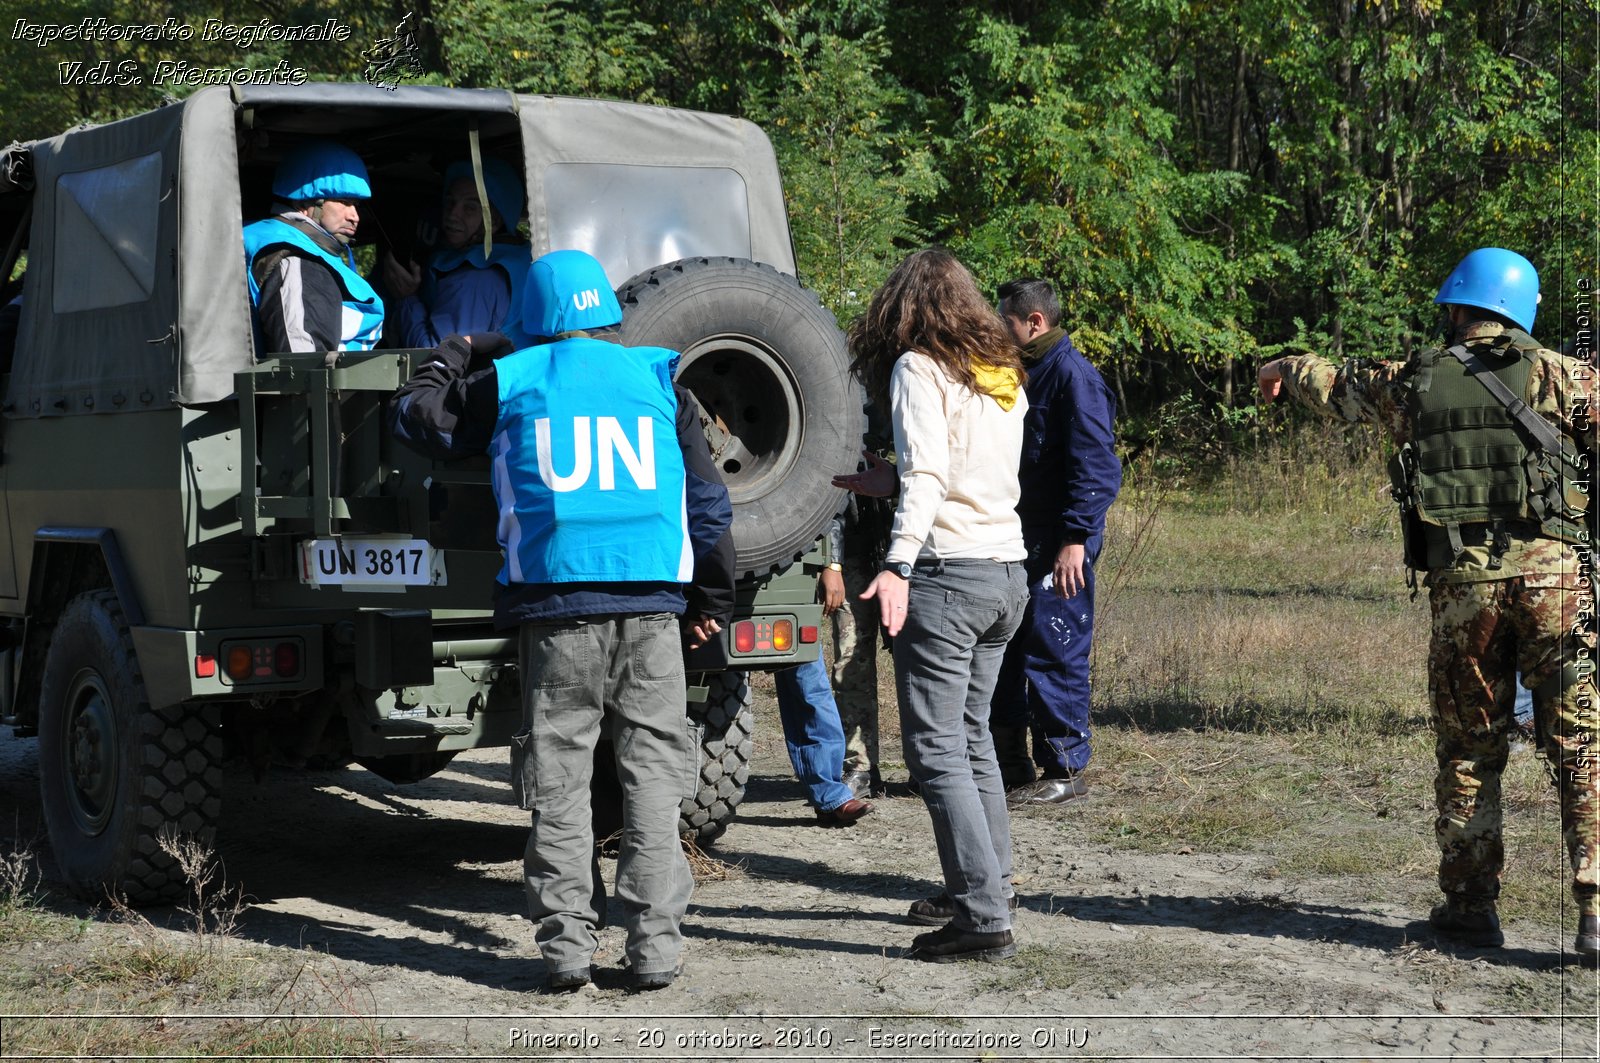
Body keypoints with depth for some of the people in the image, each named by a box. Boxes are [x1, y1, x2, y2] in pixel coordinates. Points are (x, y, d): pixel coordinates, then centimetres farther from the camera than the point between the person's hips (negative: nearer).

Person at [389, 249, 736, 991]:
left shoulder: (510, 383, 6)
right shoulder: (656, 380, 10)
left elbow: (418, 418, 21)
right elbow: (707, 498, 14)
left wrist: (447, 359, 40)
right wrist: (712, 597, 24)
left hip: (555, 604, -1)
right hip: (652, 603, 1)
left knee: (559, 777, 5)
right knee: (652, 771, 4)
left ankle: (567, 942, 3)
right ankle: (655, 944, 1)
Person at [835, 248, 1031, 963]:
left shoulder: (918, 367, -6)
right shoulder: (1004, 377, 16)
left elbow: (927, 475, -20)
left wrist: (898, 565, -30)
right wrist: (888, 485, 36)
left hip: (947, 570, -8)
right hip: (1008, 569, 8)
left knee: (936, 748, -7)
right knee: (970, 736, 21)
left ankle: (985, 918, -13)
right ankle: (987, 886, 30)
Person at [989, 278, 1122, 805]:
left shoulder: (1073, 375, -14)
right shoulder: (1028, 372, 16)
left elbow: (1097, 466, -19)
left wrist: (1076, 538, -24)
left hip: (1059, 546, -10)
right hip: (1020, 543, 10)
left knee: (1054, 654, -4)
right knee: (1003, 651, 13)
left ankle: (1065, 771, 4)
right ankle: (1009, 764, 22)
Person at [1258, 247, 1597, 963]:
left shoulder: (1410, 382, 11)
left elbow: (1334, 384, 29)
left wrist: (1287, 370, 50)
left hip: (1462, 580, 2)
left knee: (1468, 750, 13)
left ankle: (1471, 905, 16)